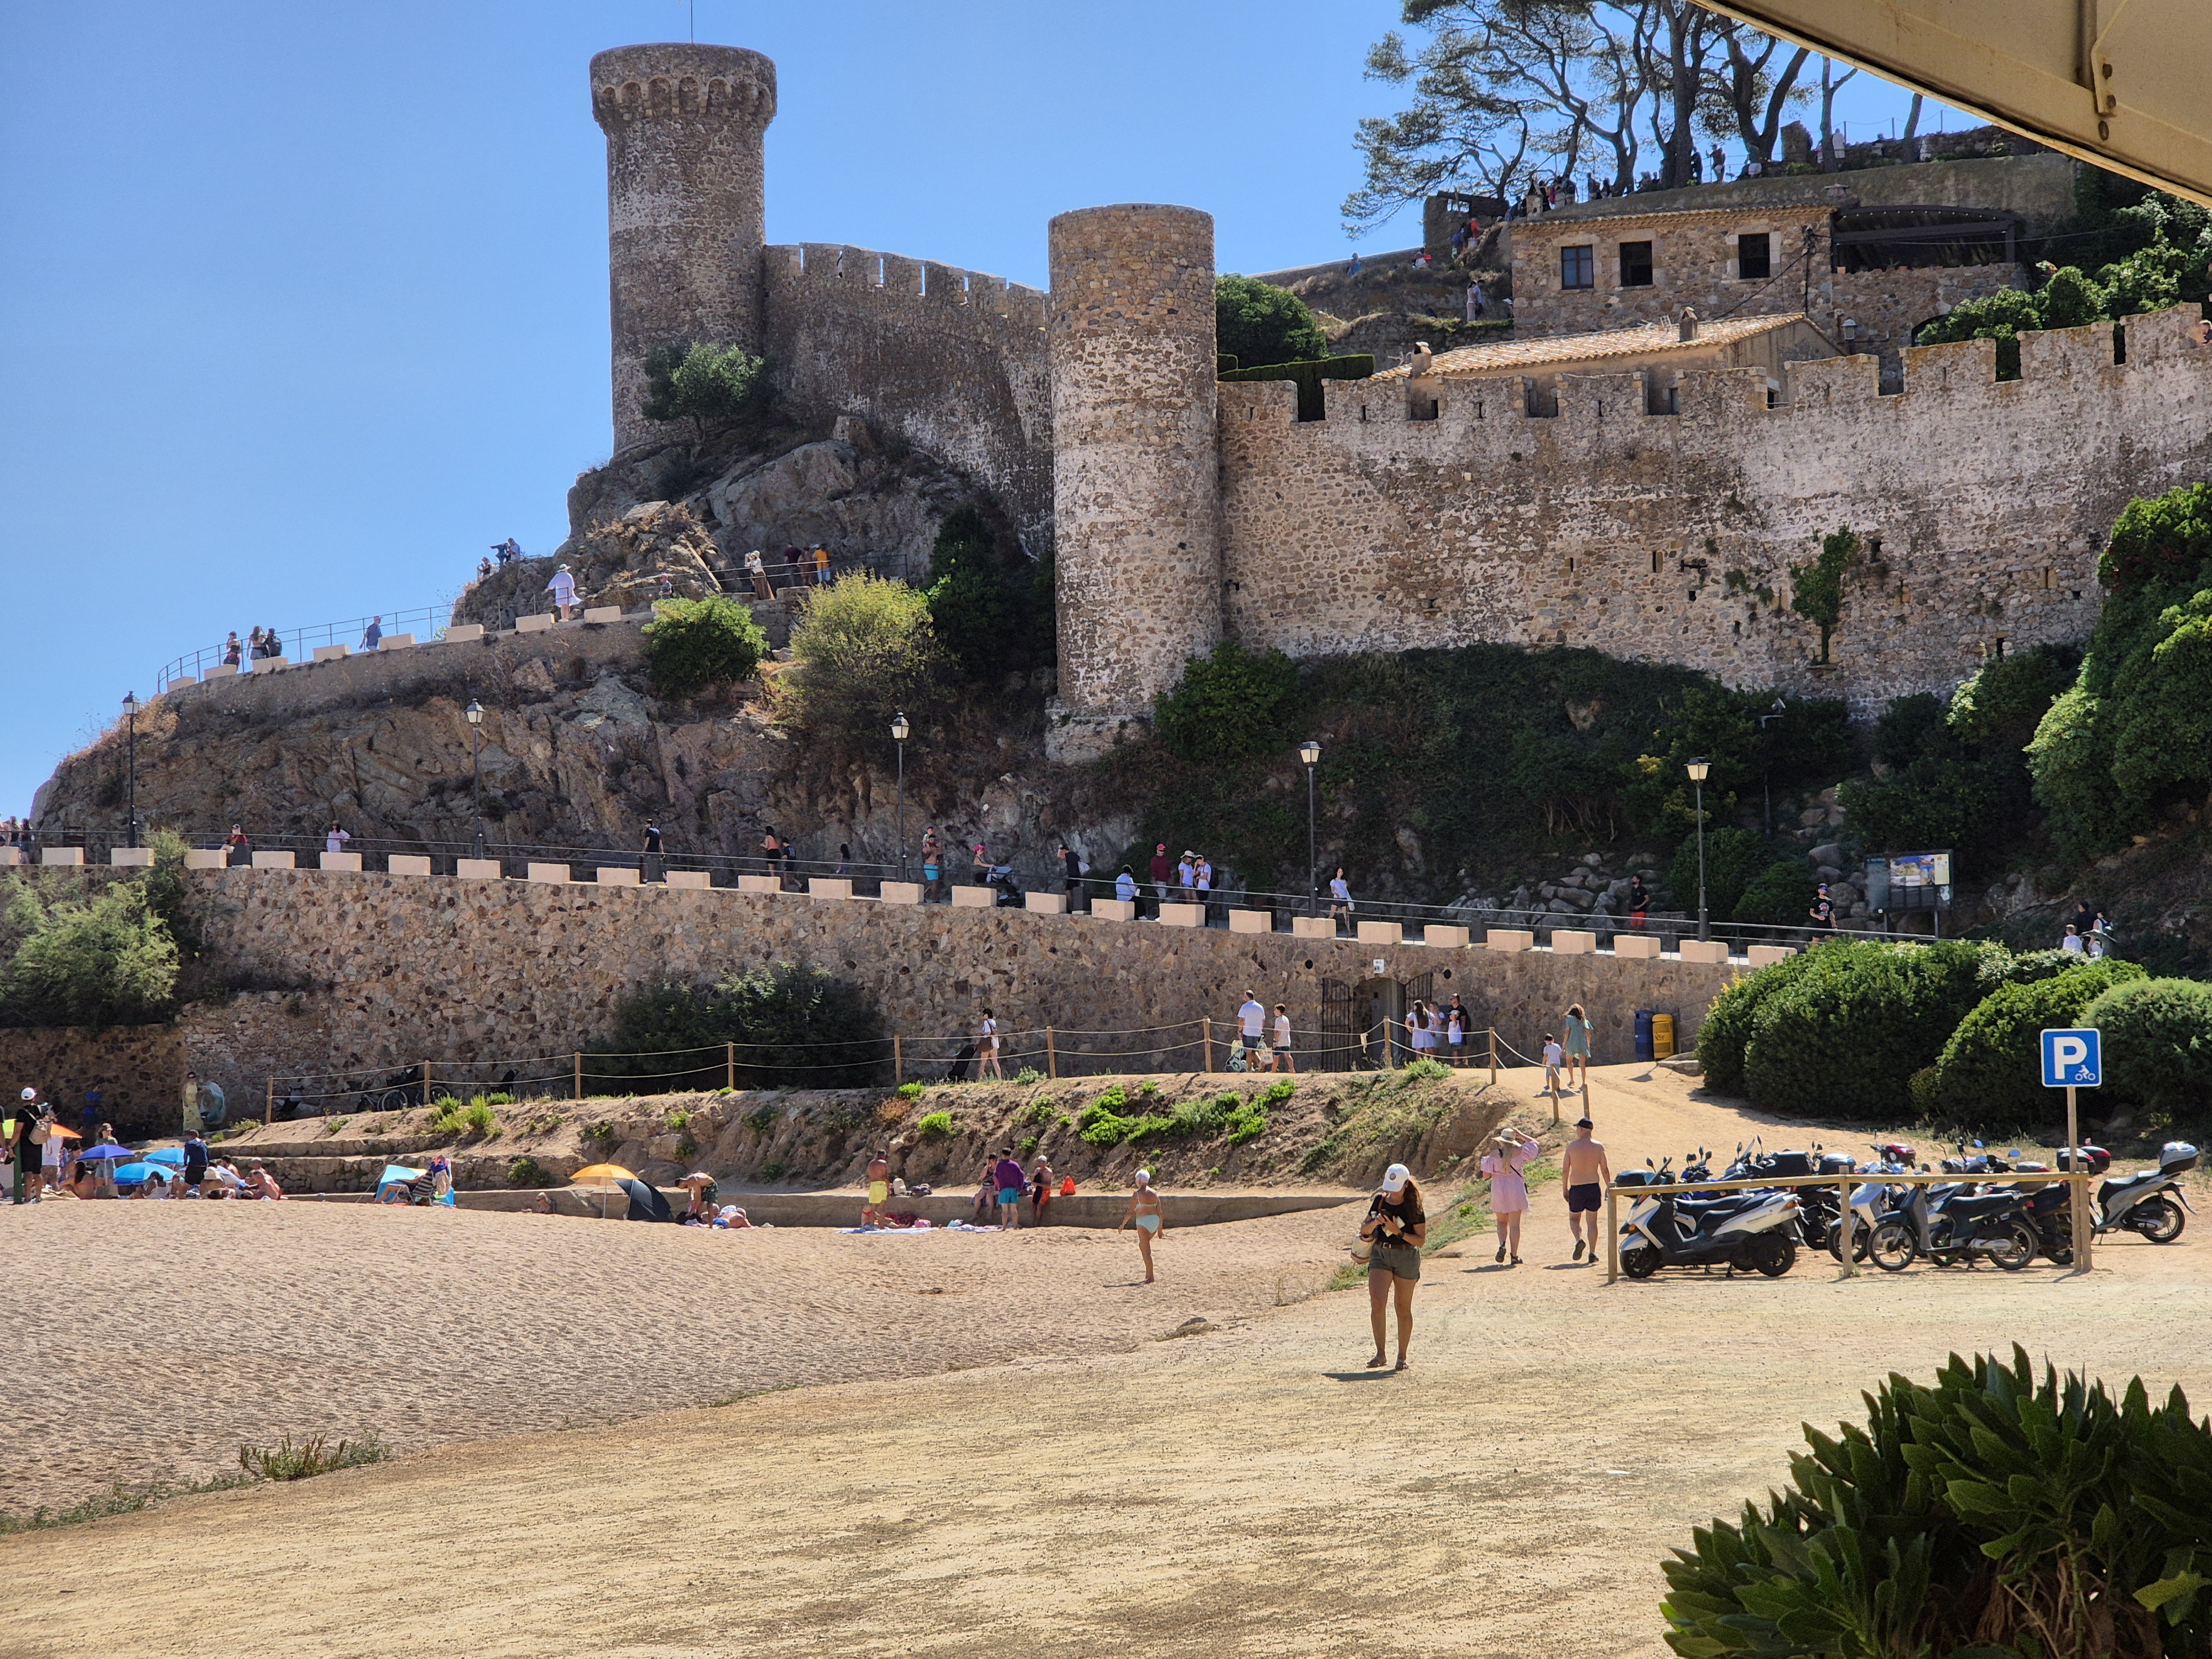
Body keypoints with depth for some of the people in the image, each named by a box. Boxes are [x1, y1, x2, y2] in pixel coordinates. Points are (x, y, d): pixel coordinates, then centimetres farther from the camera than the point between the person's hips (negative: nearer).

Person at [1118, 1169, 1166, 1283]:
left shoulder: (1137, 1194, -7)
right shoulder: (1154, 1194, 9)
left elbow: (1130, 1212, -7)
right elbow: (1160, 1212, 11)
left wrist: (1123, 1225, 5)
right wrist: (1160, 1228, 19)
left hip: (1143, 1222, -6)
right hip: (1155, 1221, 6)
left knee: (1146, 1251, -2)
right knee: (1142, 1245, 24)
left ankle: (1150, 1276, -6)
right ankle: (1148, 1272, 18)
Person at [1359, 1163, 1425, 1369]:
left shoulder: (1414, 1208, -6)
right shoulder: (1379, 1201, 5)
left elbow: (1421, 1240, -8)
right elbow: (1364, 1230, 13)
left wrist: (1399, 1233, -20)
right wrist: (1374, 1223, -9)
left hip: (1406, 1257, -3)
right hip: (1380, 1254, 3)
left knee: (1403, 1309, 4)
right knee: (1377, 1303, -13)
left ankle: (1402, 1356, 16)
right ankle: (1380, 1354, -9)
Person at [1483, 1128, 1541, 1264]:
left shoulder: (1494, 1154, -7)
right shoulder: (1519, 1152, -5)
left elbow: (1486, 1174, -5)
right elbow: (1534, 1143, 11)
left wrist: (1485, 1160, 12)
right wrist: (1521, 1135, 17)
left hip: (1499, 1191, 0)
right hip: (1516, 1190, 0)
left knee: (1502, 1222, 15)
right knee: (1514, 1224, 4)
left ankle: (1502, 1245, -10)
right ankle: (1514, 1255, 3)